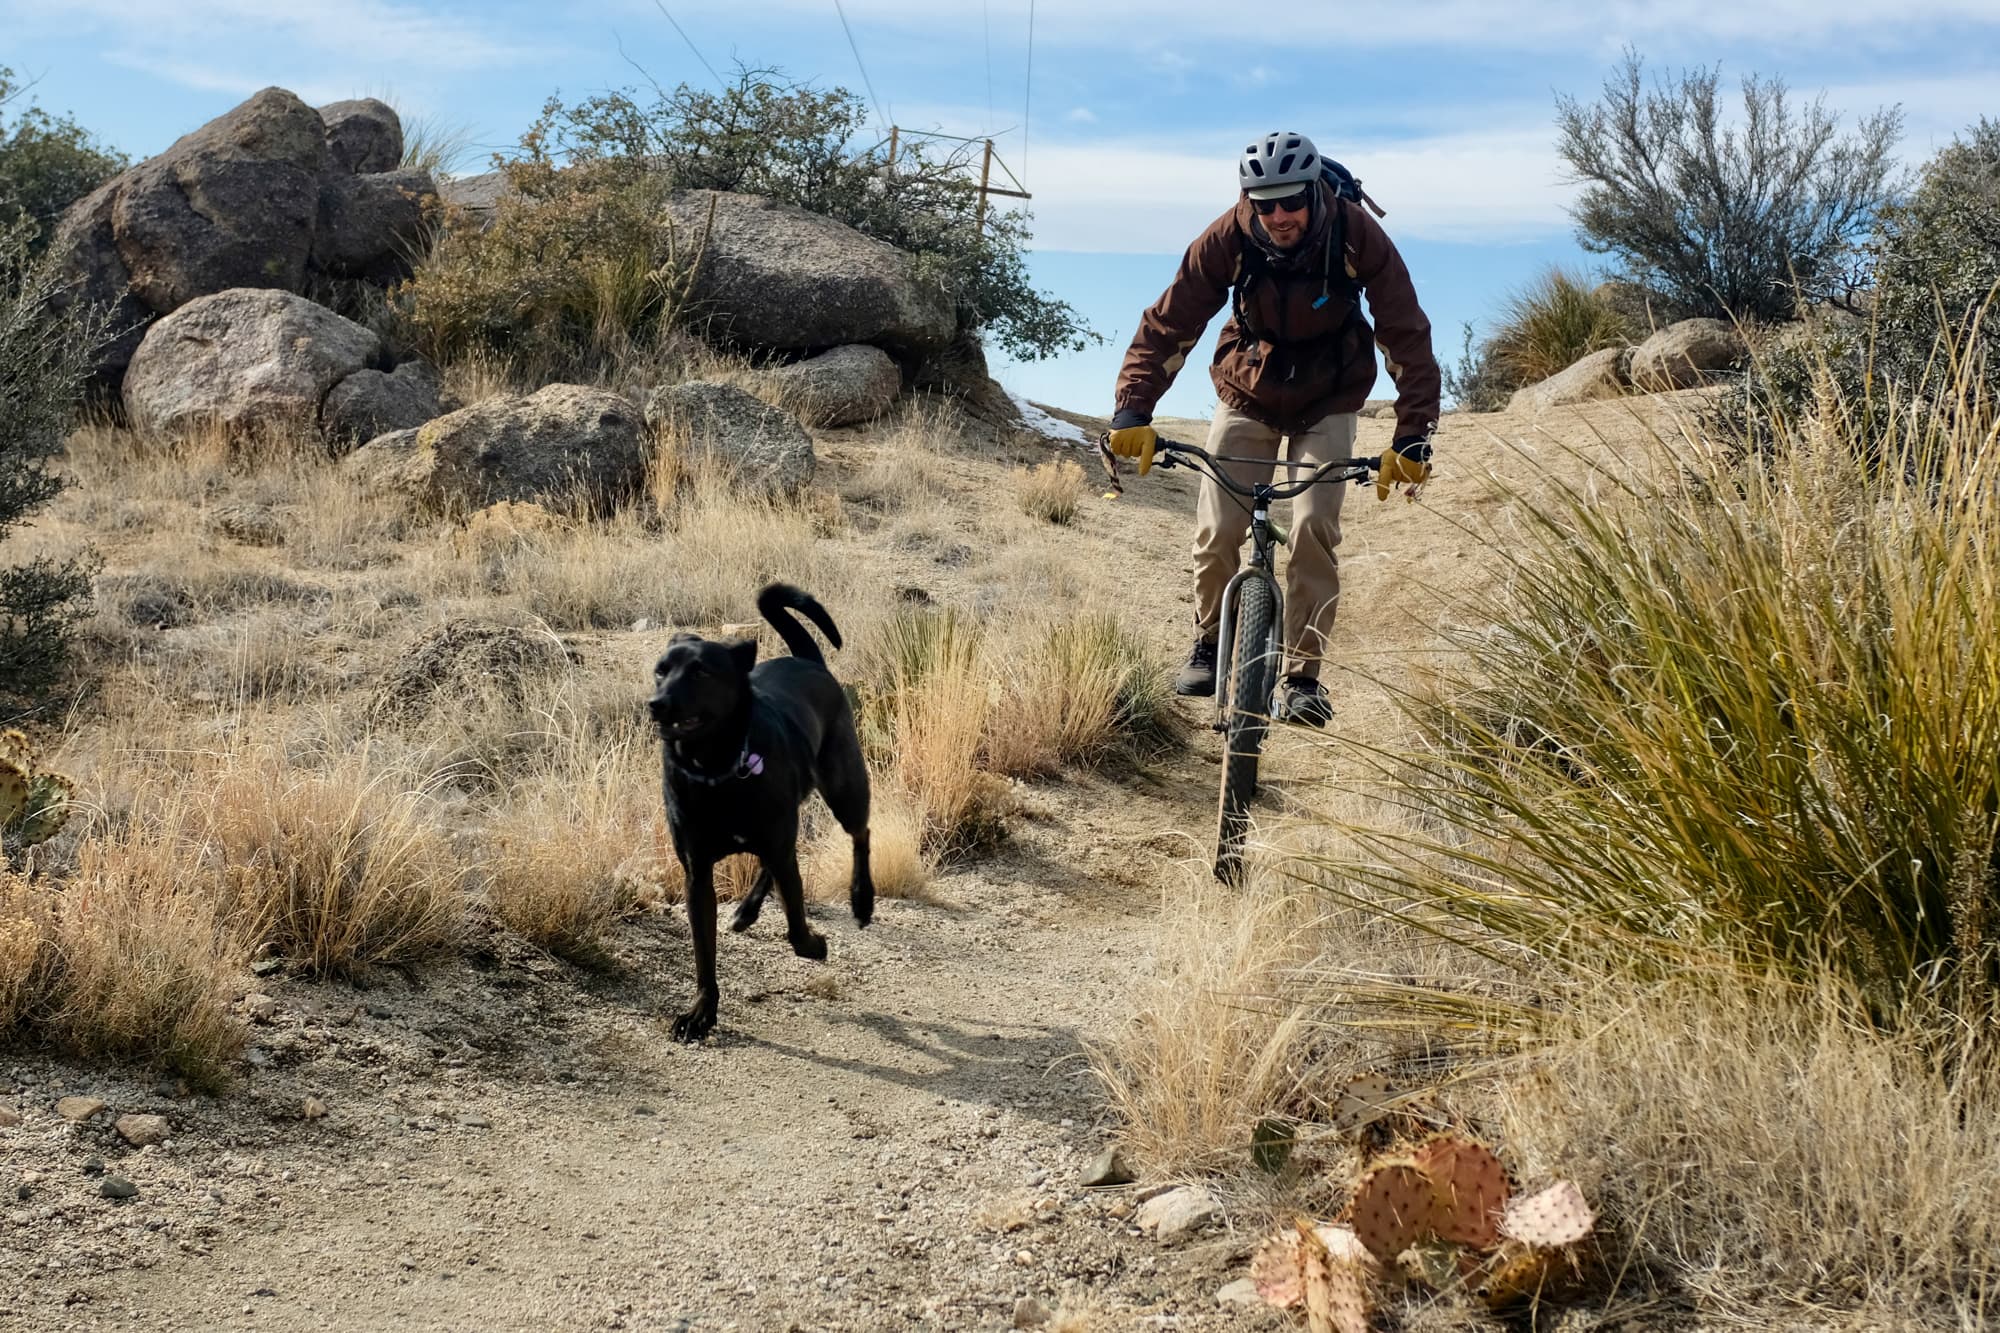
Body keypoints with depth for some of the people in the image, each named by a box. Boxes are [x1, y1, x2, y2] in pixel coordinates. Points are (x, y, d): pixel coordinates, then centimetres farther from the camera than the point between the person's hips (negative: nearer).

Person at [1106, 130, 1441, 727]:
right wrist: (1132, 411, -34)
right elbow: (1168, 323, -22)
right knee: (1215, 532, -8)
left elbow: (1406, 333, -25)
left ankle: (1303, 677, -5)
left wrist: (1412, 436, -33)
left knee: (1314, 529, -17)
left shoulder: (1358, 236, -26)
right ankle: (1208, 645, 19)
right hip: (1248, 393, 1)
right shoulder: (1228, 238, -24)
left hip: (1327, 402, -1)